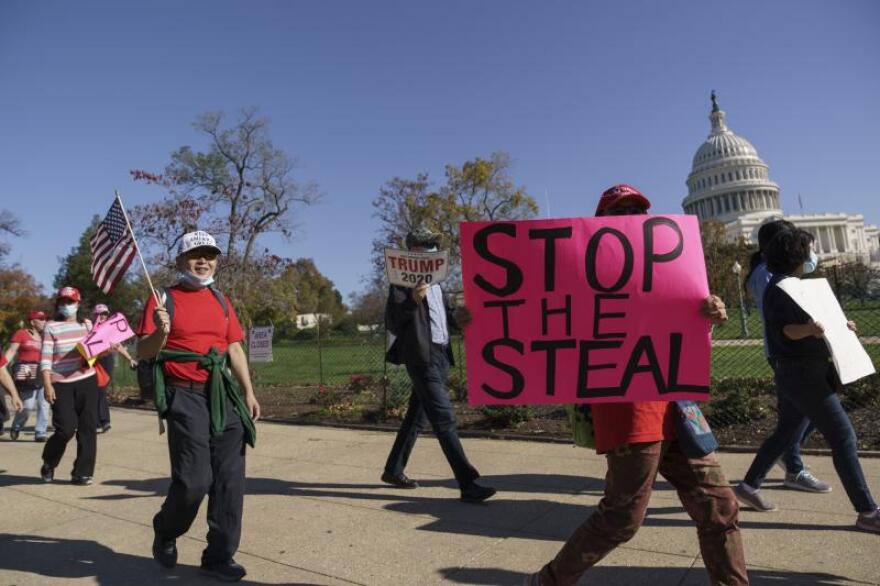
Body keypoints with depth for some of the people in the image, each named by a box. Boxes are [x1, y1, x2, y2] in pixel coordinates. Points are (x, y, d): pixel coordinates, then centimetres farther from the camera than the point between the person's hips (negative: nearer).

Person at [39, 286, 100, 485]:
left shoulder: (87, 324, 11)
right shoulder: (51, 327, -1)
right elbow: (45, 359, -6)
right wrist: (47, 385, -14)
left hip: (87, 381, 4)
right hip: (61, 384, -4)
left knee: (87, 428, 2)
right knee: (66, 429, -8)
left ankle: (82, 472, 12)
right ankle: (48, 464, 22)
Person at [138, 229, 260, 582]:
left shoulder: (221, 300, 15)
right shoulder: (164, 299, -1)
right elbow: (143, 353, -4)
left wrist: (248, 392, 9)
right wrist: (160, 333, -25)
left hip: (224, 395, 5)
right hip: (186, 396, -5)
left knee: (230, 478, 3)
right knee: (194, 479, -8)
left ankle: (219, 556, 17)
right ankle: (166, 531, 25)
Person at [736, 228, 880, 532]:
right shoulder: (780, 288, -16)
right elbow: (784, 330, -27)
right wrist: (808, 328, -45)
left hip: (807, 372, 10)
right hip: (800, 373, -10)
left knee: (786, 434, 17)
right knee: (844, 437, -7)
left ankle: (748, 485, 27)